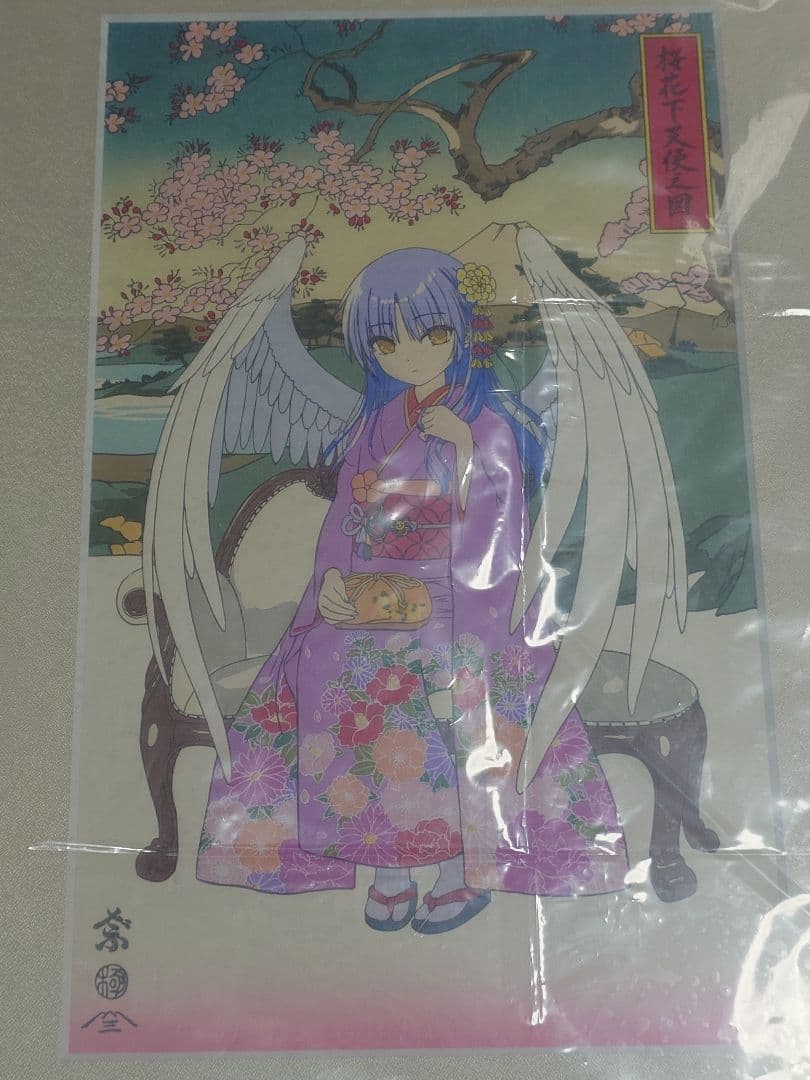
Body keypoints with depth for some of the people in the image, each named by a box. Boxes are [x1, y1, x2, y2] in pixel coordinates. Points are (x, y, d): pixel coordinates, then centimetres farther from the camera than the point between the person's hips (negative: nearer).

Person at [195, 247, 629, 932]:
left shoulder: (489, 426, 2)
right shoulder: (372, 428, 15)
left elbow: (495, 523, -6)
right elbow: (343, 519, 12)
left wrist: (463, 450, -16)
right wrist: (332, 580, -5)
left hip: (463, 600, -4)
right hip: (369, 597, 4)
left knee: (450, 678, -31)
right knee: (331, 672, -21)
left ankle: (477, 867, -9)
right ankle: (388, 869, -6)